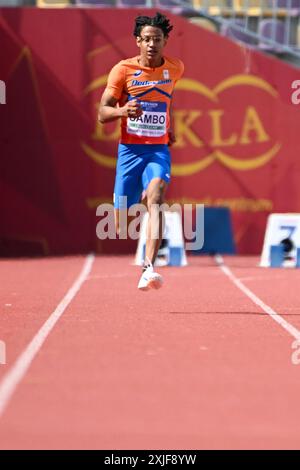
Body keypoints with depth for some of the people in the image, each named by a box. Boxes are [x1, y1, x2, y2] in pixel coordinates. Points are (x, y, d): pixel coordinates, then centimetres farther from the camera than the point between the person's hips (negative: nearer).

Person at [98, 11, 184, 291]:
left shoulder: (175, 69, 4)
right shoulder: (123, 69, -5)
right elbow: (103, 113, -6)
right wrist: (123, 111, -26)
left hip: (159, 150, 1)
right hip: (129, 149, 0)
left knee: (156, 199, -27)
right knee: (121, 219, 1)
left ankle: (149, 269, -36)